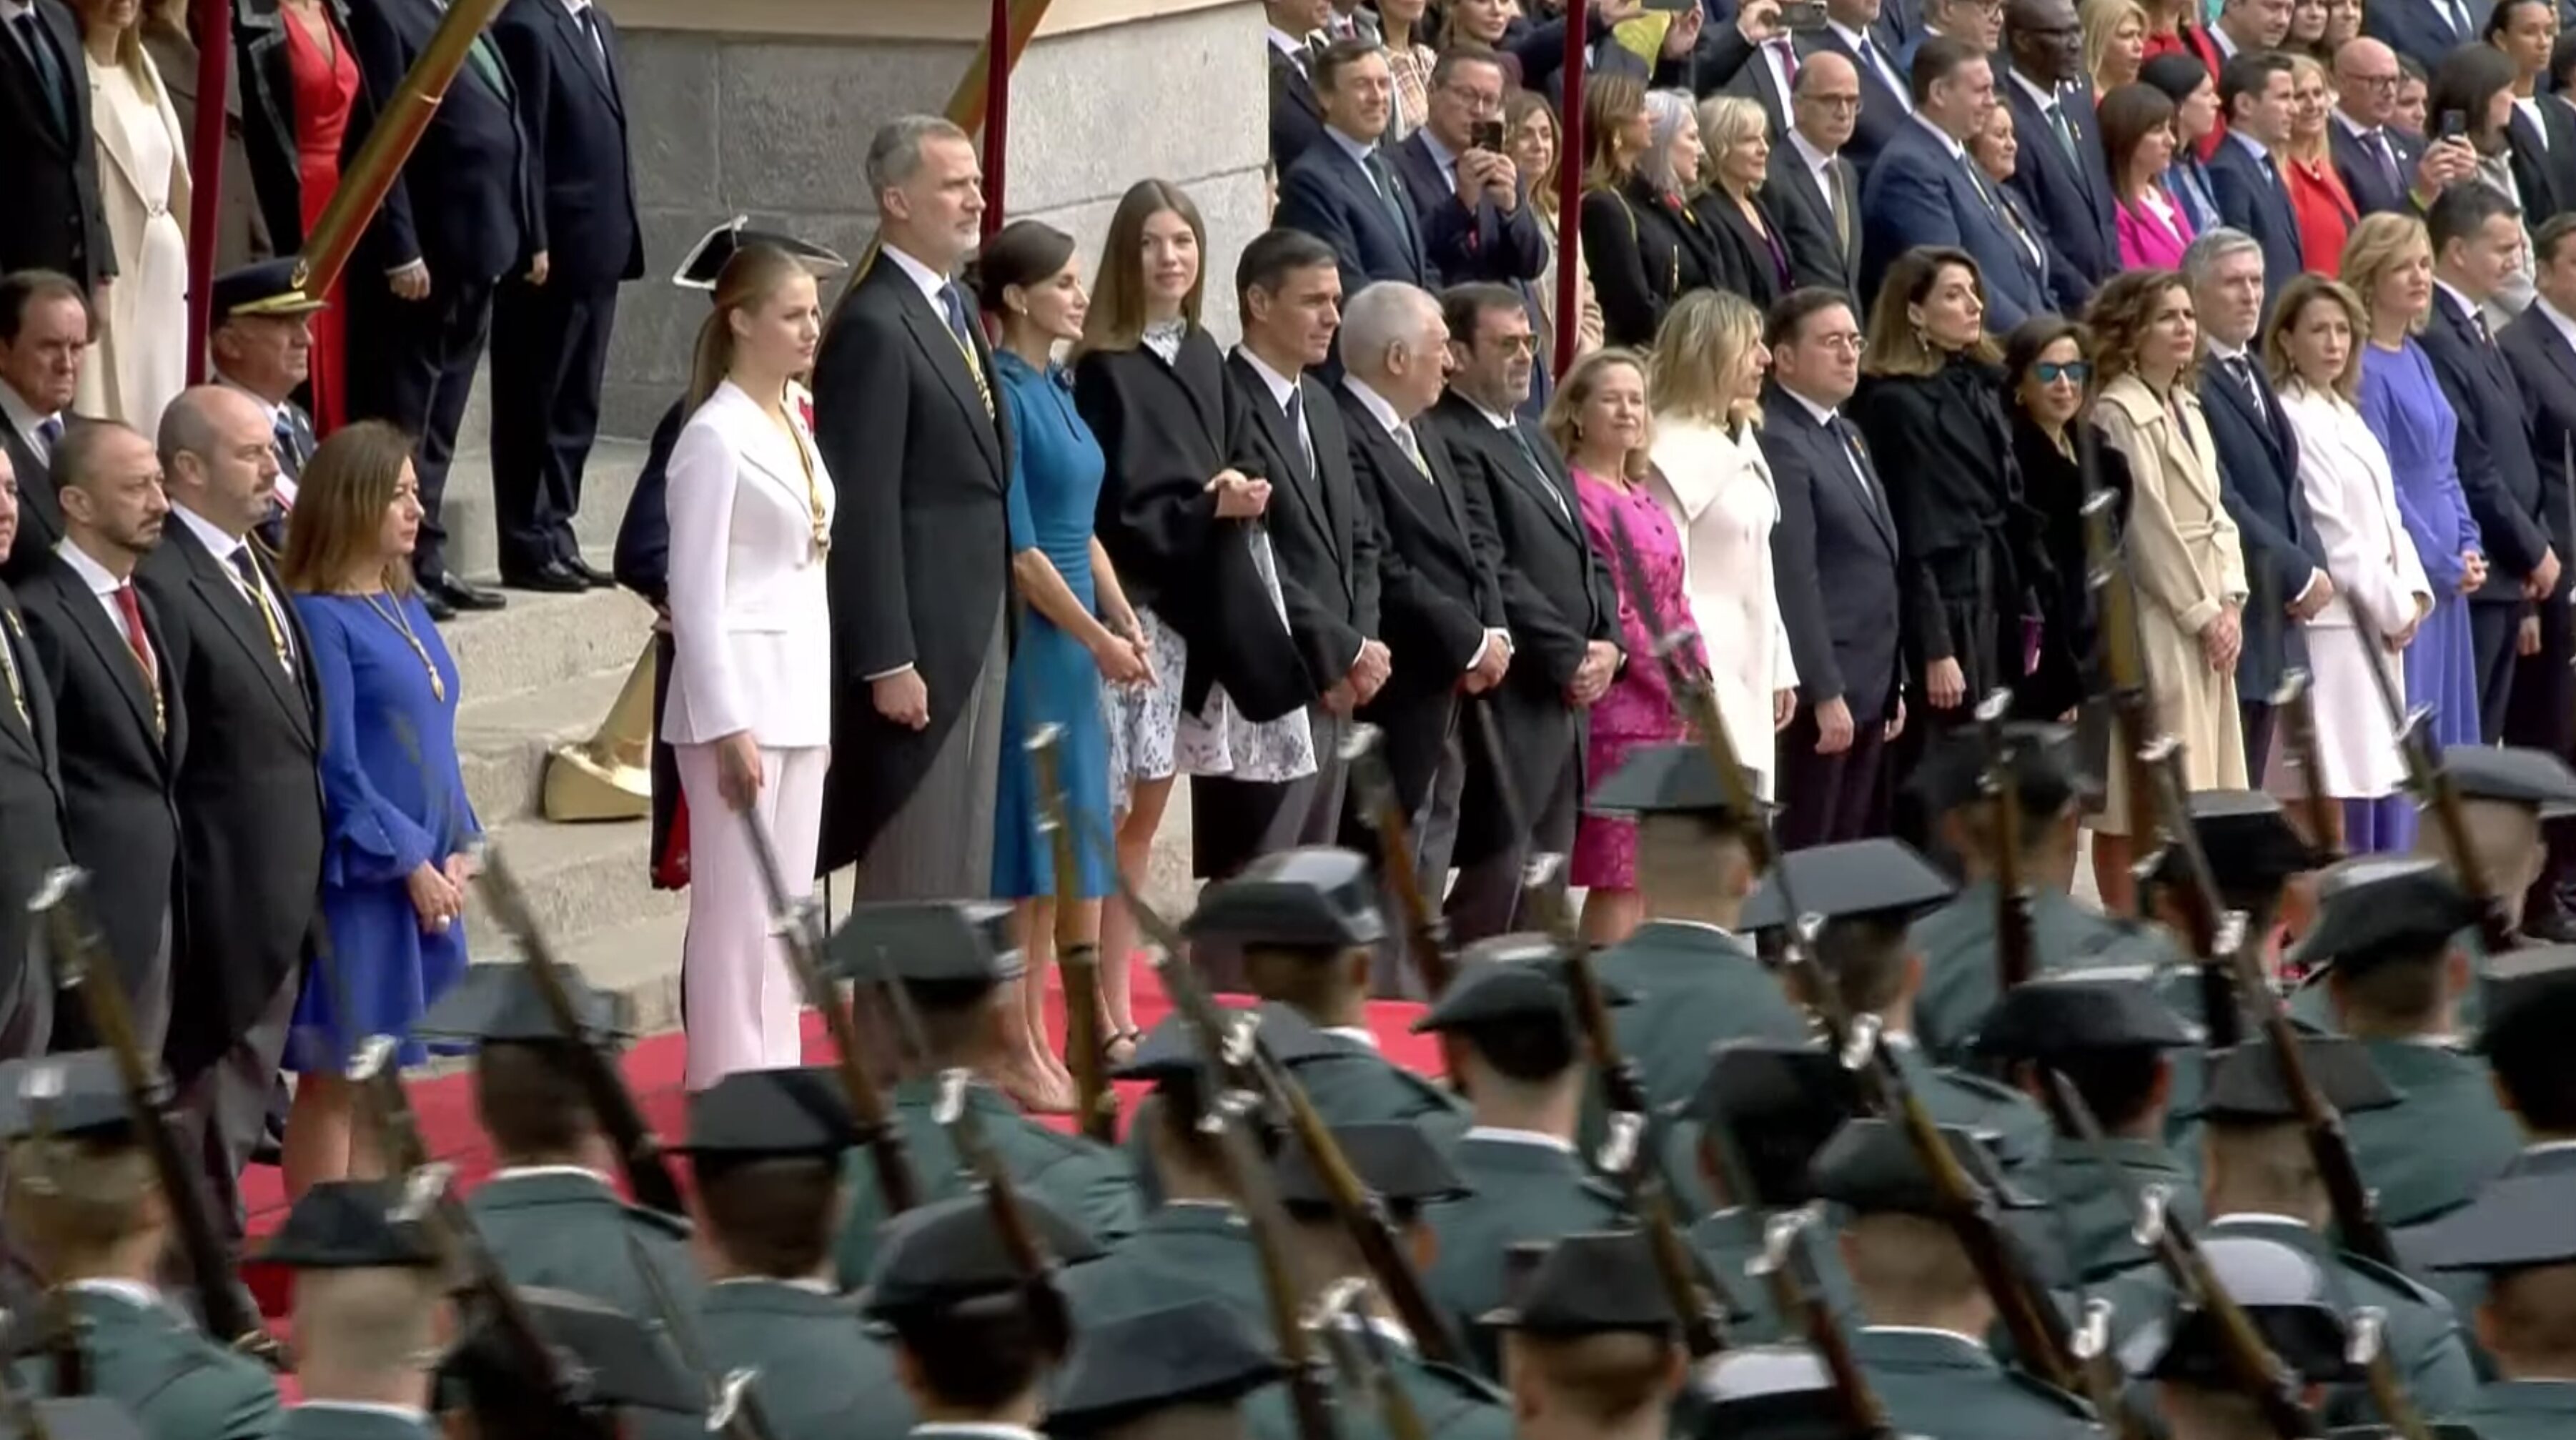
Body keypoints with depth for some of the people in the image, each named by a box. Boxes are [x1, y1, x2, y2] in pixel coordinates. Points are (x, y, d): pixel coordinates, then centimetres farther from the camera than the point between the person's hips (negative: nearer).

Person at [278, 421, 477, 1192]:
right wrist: (411, 863, -14)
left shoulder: (406, 610, 11)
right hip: (357, 877, -8)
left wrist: (460, 848, 2)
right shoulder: (318, 618, -12)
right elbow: (335, 768, -15)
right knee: (333, 1077, -2)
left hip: (427, 874, 8)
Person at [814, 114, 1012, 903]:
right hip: (919, 637, -9)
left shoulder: (958, 309, 14)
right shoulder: (873, 329, -15)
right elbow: (863, 512, -18)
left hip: (981, 629, 9)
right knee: (912, 875, -3)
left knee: (963, 868, 13)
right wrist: (888, 663, -19)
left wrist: (998, 626, 14)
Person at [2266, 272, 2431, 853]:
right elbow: (2329, 532, -14)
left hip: (2378, 622, 9)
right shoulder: (2290, 418, -11)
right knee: (2348, 786, -10)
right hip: (2334, 625, -9)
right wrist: (2392, 605, -8)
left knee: (2389, 777, 7)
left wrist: (2412, 591, 3)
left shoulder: (2346, 415, 17)